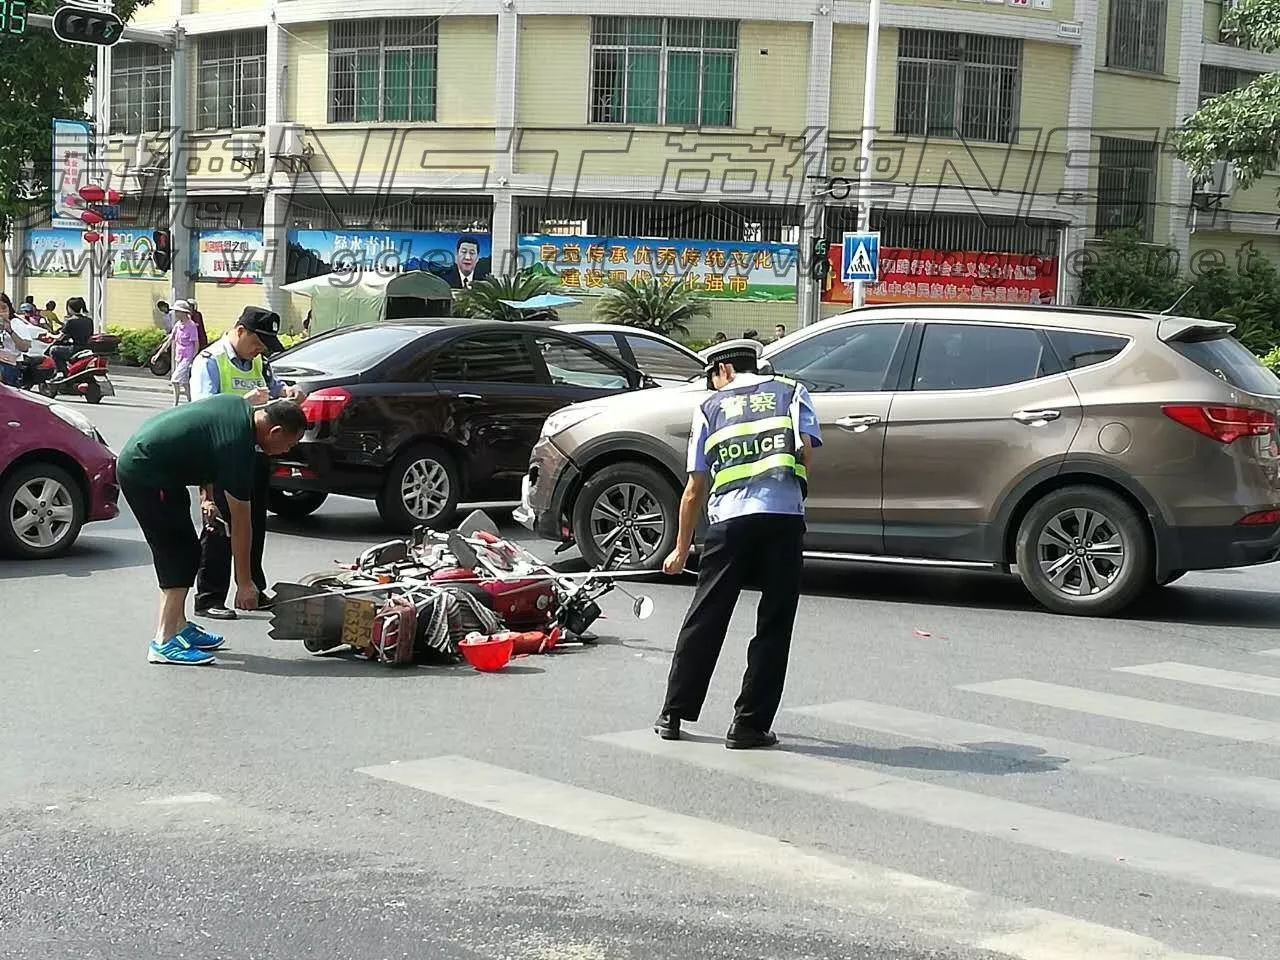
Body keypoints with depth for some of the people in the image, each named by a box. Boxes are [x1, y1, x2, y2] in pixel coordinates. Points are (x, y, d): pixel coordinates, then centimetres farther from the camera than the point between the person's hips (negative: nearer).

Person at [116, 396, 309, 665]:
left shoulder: (238, 406, 4)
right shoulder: (238, 446, -20)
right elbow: (240, 522, -14)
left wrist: (206, 496, 17)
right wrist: (244, 583, -7)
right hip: (144, 473, -10)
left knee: (178, 552, 14)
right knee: (182, 553, -8)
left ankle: (178, 626, 22)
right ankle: (163, 642, -9)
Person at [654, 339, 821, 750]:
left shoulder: (710, 408, 18)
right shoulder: (792, 392, 17)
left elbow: (695, 488, 17)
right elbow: (807, 454, 1)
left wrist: (682, 547, 25)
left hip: (729, 519, 1)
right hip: (785, 517, -1)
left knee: (705, 619, 11)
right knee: (773, 625, 6)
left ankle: (673, 715, 16)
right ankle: (749, 725, 5)